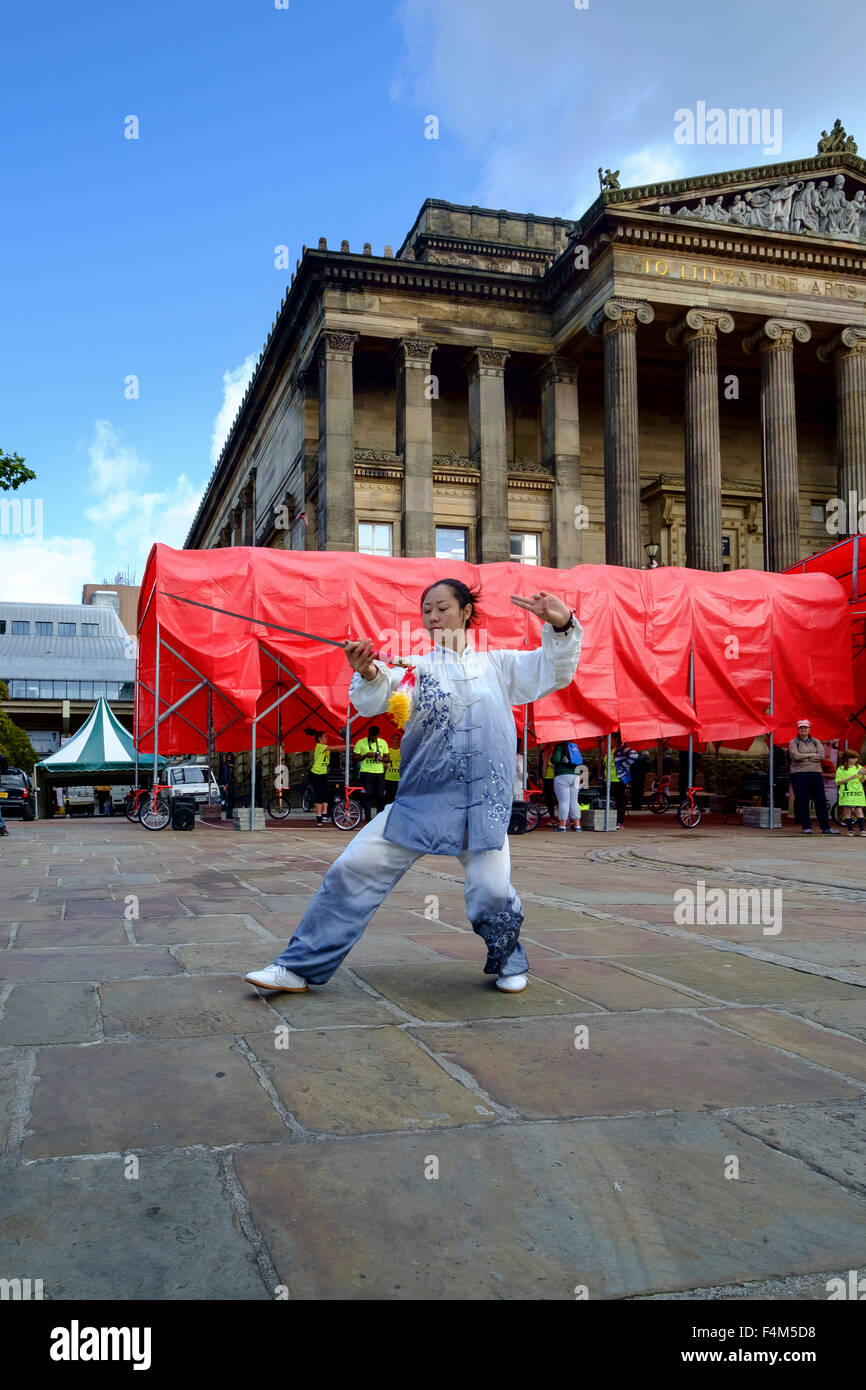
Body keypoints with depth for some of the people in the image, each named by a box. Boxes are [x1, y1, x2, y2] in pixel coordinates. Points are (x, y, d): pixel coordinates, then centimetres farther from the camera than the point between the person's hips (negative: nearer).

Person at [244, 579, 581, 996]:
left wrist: (560, 627, -12)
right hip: (420, 801, 0)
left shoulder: (497, 665, 12)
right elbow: (377, 700, -10)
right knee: (353, 869, -7)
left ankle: (508, 962, 24)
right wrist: (368, 675, -33)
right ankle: (299, 967, 4)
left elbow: (556, 672, 7)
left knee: (493, 894, -10)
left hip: (484, 806, 0)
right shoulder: (415, 668, 7)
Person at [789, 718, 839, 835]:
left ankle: (825, 827, 2)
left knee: (821, 800, -1)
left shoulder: (815, 742, 13)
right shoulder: (793, 742, 4)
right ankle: (806, 827, 2)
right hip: (799, 774, -3)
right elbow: (795, 756, -12)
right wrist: (811, 755, -5)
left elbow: (821, 755, -3)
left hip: (815, 773, 3)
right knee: (802, 801, -4)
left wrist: (804, 758, -9)